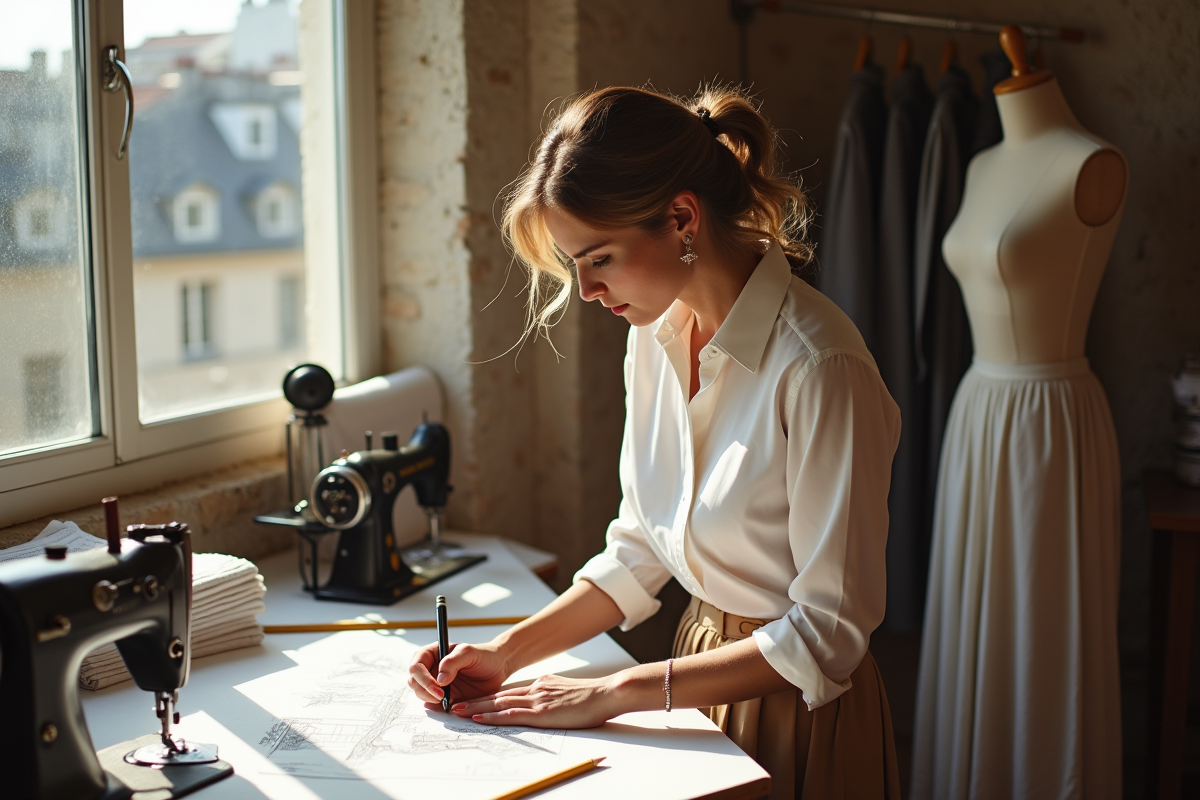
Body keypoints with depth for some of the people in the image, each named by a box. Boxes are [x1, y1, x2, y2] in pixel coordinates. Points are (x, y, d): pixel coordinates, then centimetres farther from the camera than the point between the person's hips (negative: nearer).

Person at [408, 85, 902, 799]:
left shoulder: (818, 366, -27)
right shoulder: (657, 335, -3)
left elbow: (826, 632, -23)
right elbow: (641, 550, 5)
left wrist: (613, 693, -20)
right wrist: (507, 653, -5)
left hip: (799, 713, -6)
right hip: (702, 667, 6)